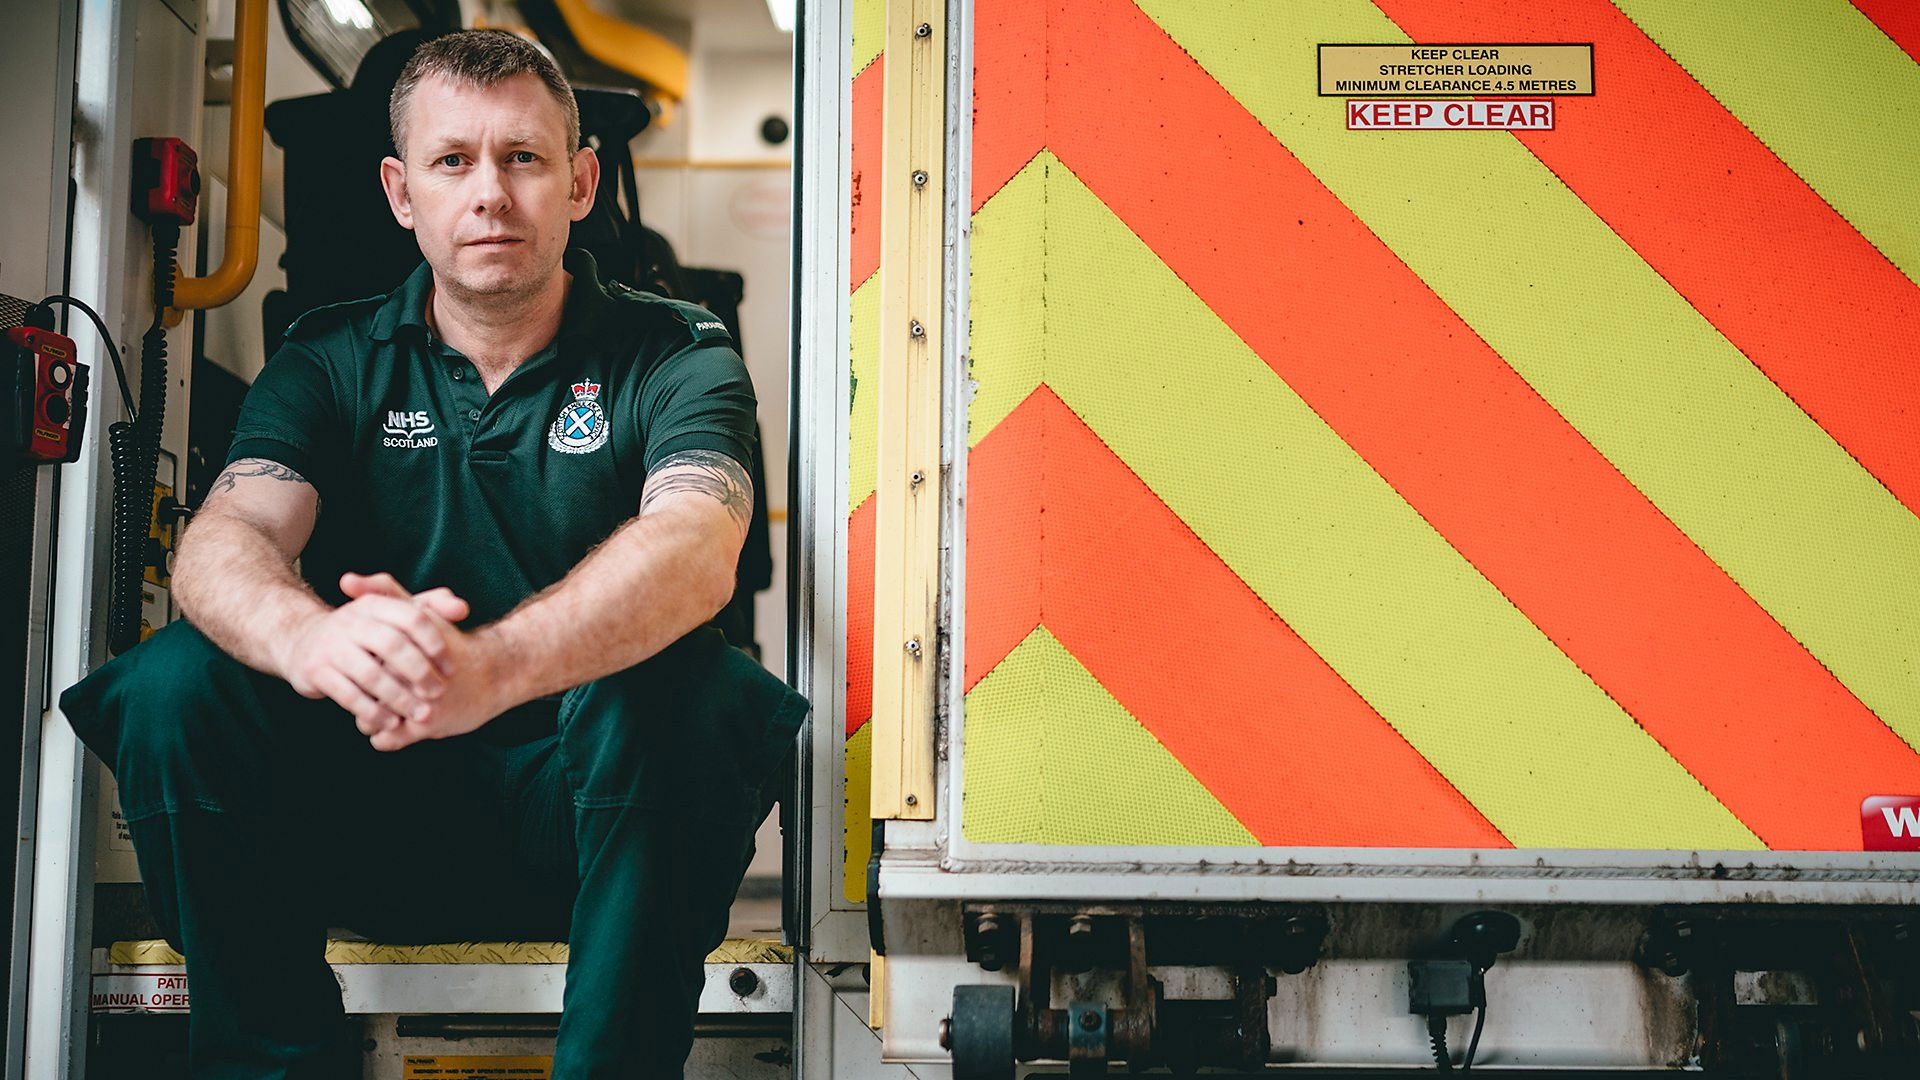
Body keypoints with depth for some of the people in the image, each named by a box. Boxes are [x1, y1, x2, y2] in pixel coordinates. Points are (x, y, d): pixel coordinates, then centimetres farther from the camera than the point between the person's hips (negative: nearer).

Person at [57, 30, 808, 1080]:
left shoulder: (673, 355, -2)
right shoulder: (330, 358, 5)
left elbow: (694, 552, -24)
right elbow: (226, 538, -13)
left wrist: (491, 667, -45)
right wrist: (309, 637, -40)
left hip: (578, 817, -2)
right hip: (368, 809, 2)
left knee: (680, 690, -33)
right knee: (175, 680, -22)